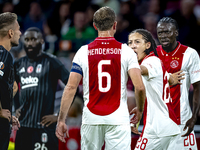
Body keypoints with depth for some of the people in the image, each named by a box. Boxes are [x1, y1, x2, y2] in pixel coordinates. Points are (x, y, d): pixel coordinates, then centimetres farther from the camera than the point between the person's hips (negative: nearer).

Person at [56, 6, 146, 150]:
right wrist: (140, 110, 11)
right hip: (118, 119, -1)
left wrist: (61, 120, 0)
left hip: (91, 118, 2)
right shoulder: (126, 51, -1)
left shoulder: (83, 52, 2)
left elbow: (71, 87, -3)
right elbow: (139, 87, -7)